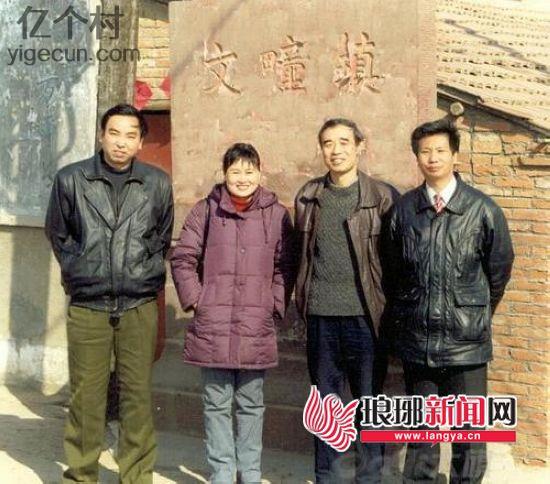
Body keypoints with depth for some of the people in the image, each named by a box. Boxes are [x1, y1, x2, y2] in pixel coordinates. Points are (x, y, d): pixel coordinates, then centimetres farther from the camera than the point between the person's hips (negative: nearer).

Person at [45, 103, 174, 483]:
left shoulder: (158, 183, 2)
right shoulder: (71, 180, 0)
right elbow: (58, 234, 13)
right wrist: (80, 272, 10)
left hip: (139, 307, 1)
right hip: (87, 307, 0)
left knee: (138, 395, 5)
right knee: (85, 395, 5)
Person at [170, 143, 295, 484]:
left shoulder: (277, 214, 2)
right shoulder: (206, 211, 1)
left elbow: (284, 267, 6)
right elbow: (182, 258, 4)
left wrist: (276, 307, -1)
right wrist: (195, 300, -3)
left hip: (257, 327, 0)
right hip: (213, 325, 0)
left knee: (251, 404, 12)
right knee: (217, 403, 8)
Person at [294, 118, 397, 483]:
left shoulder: (382, 197, -3)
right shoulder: (308, 197, 7)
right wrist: (302, 299, 11)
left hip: (364, 314, -3)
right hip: (320, 314, 3)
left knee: (369, 398, 6)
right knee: (326, 399, 12)